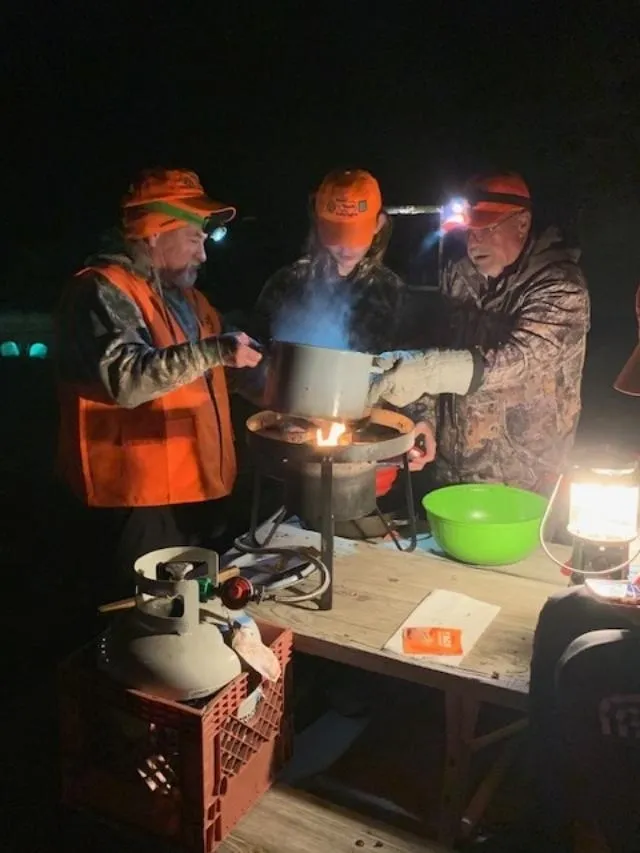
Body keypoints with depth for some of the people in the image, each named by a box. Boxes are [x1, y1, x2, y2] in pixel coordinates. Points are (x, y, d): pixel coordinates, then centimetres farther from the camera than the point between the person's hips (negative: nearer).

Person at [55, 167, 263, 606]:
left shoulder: (182, 292, 17)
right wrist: (213, 350, -34)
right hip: (139, 500, -9)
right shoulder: (103, 290, -13)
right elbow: (126, 380, -28)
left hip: (194, 491, 9)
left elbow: (198, 372, 28)